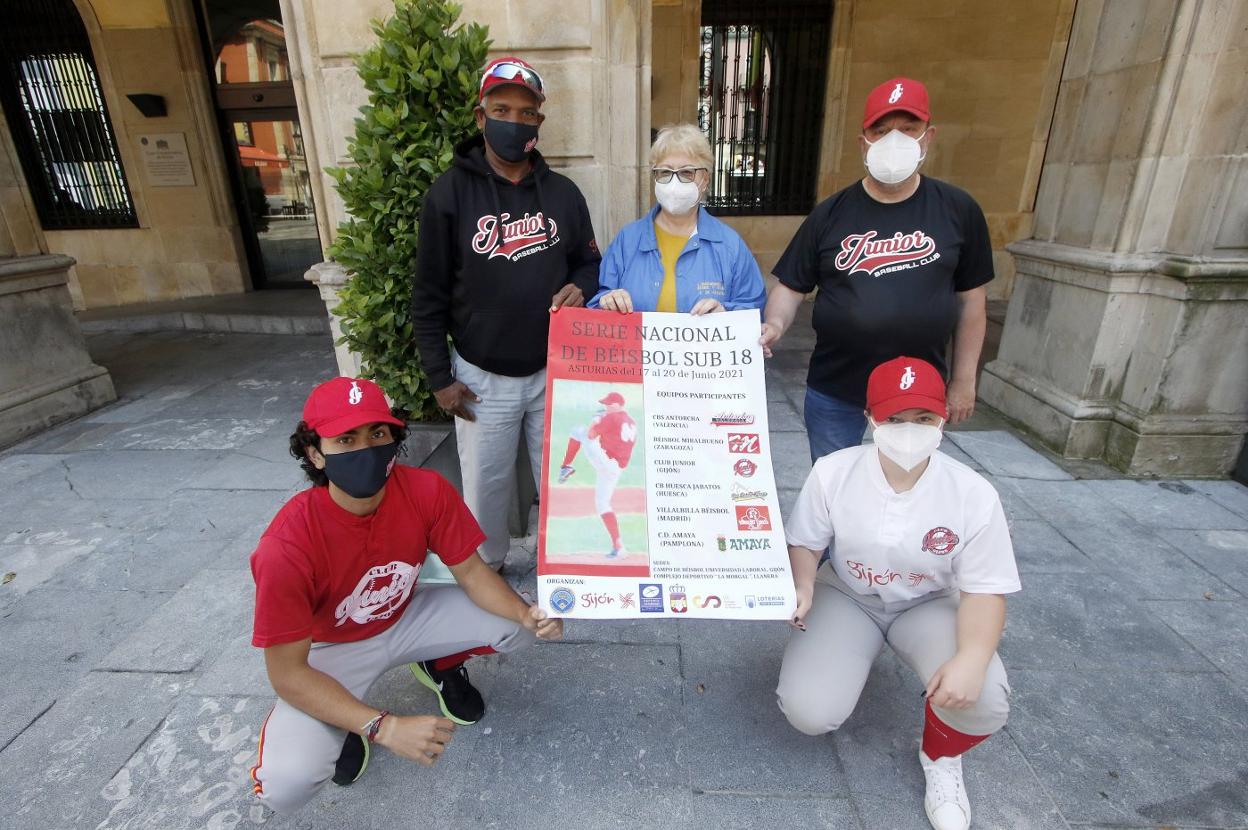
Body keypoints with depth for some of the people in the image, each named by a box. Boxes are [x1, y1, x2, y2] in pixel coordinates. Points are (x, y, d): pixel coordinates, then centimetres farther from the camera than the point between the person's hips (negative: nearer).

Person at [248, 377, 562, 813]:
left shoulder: (427, 490, -24)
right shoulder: (286, 546, -32)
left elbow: (470, 571, -13)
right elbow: (288, 672, -24)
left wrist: (526, 614, -32)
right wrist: (384, 727, -32)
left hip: (407, 617, 3)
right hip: (332, 648, -2)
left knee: (517, 626, -16)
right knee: (285, 785, -24)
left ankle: (440, 665, 15)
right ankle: (345, 722, 11)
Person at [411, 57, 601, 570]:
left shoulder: (563, 193, 1)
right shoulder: (449, 194, -7)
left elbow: (589, 262, 12)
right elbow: (428, 295, -4)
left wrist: (581, 288, -13)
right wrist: (439, 377, -6)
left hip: (552, 370, 2)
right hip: (482, 376, -2)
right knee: (486, 484, 13)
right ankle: (486, 570, 39)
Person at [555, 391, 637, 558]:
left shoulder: (611, 417, -9)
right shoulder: (632, 423, 15)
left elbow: (591, 435, -9)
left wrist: (596, 420, 11)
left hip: (604, 461, -8)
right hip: (617, 469, 8)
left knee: (578, 431, 6)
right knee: (602, 504, 13)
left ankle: (566, 466, 7)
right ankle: (617, 546, 4)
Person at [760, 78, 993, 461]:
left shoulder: (958, 210, -2)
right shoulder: (830, 213, -4)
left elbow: (971, 297, 4)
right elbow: (791, 285, -2)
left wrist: (964, 379, 5)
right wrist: (775, 324, -24)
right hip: (834, 393, 0)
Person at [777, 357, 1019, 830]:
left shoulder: (974, 494, -19)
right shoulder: (833, 472, -19)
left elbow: (984, 591, -15)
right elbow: (803, 543, -6)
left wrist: (972, 658, -33)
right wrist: (802, 588, -27)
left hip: (929, 606, 1)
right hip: (847, 598, 0)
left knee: (983, 700, -29)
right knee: (808, 714, -19)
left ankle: (940, 758, 10)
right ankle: (842, 657, 19)